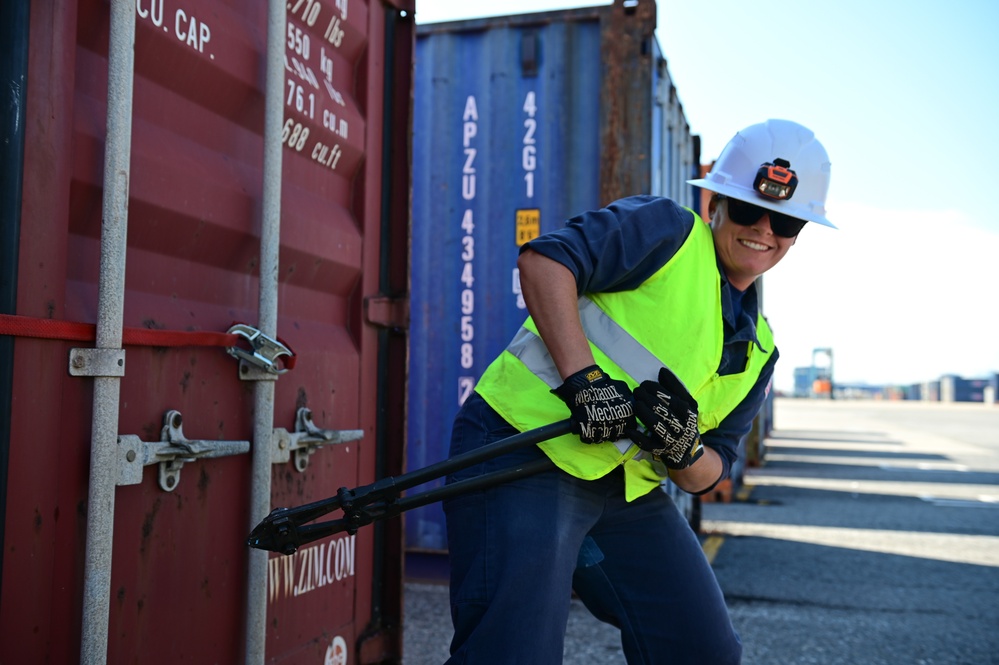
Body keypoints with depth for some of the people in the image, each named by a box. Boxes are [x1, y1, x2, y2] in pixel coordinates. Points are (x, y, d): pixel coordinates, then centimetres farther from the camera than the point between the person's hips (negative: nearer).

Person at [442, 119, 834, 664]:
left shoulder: (758, 349, 17)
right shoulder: (667, 231, -3)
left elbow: (709, 474, 14)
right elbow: (542, 259, -17)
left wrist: (685, 453, -10)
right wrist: (584, 379, -24)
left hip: (630, 492, 8)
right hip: (523, 448, -7)